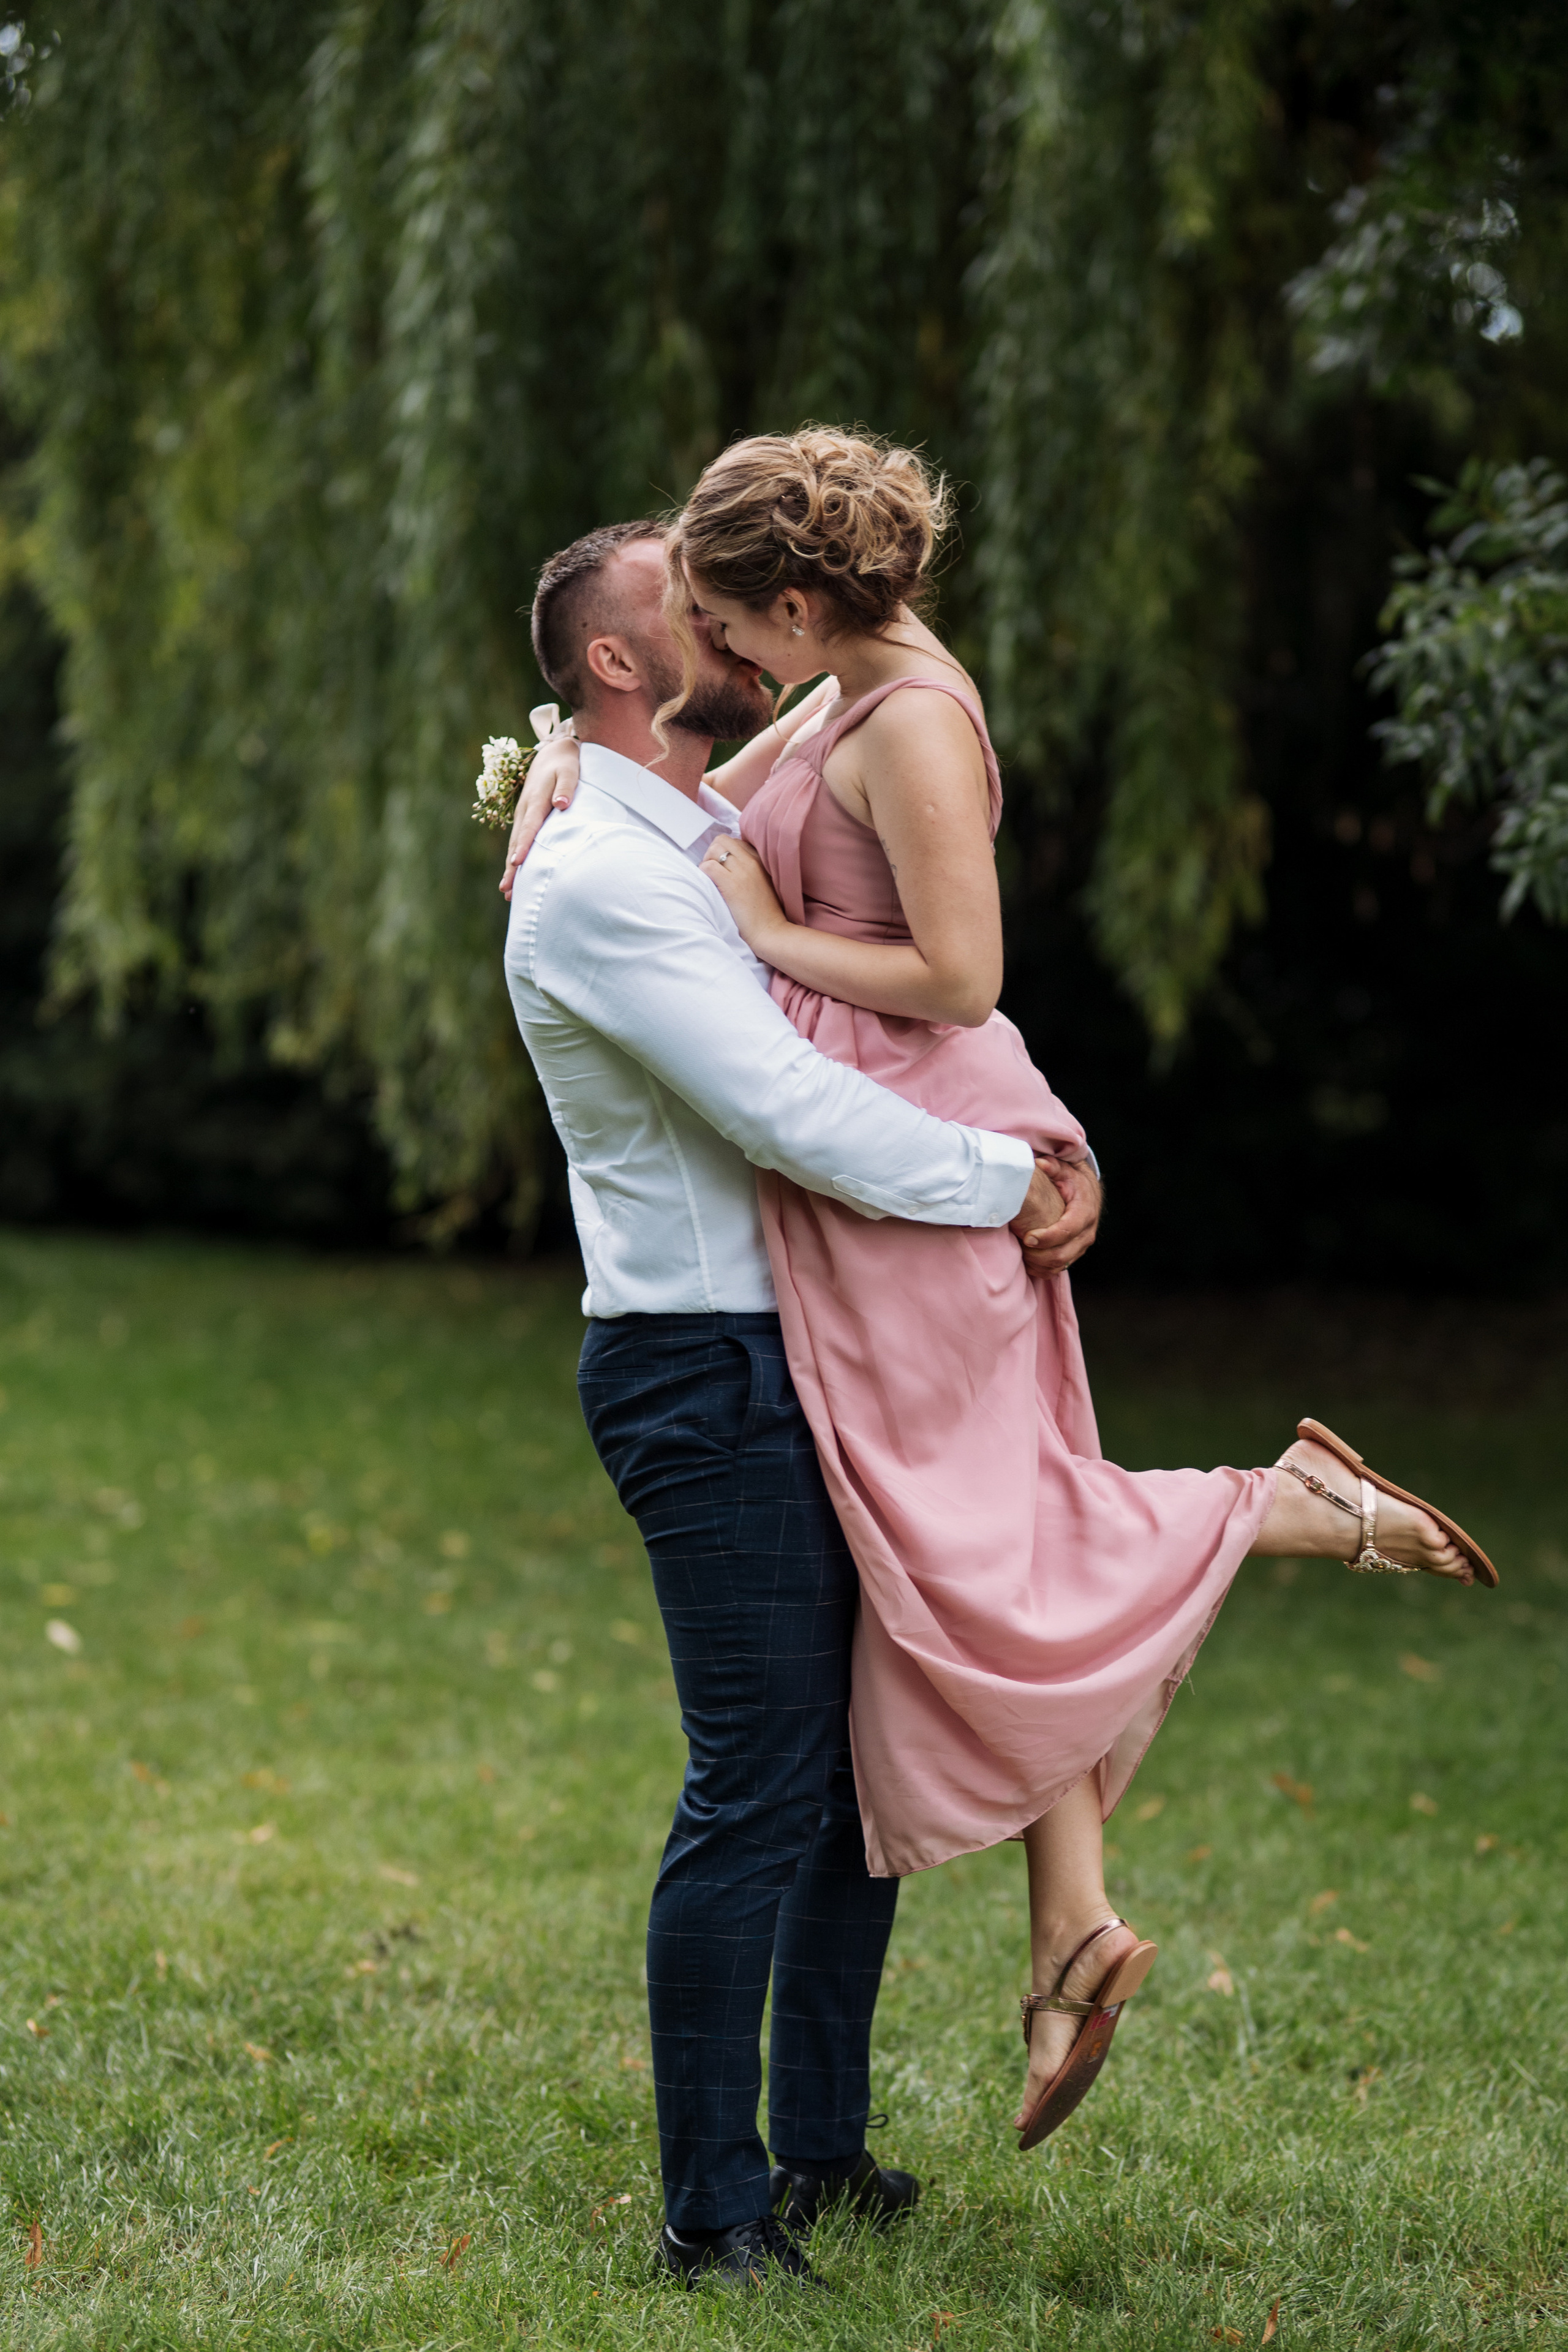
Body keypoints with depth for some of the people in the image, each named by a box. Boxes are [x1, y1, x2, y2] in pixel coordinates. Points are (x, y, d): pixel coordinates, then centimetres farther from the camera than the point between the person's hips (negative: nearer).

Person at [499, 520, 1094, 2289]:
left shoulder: (729, 843, 17)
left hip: (807, 1357, 10)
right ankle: (711, 2214, 3)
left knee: (870, 1759, 14)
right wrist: (1006, 1188, -12)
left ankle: (821, 2151, 26)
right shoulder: (593, 882, -14)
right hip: (704, 1371, -10)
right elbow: (786, 1113, -22)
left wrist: (1057, 1155, 3)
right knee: (760, 1792, -7)